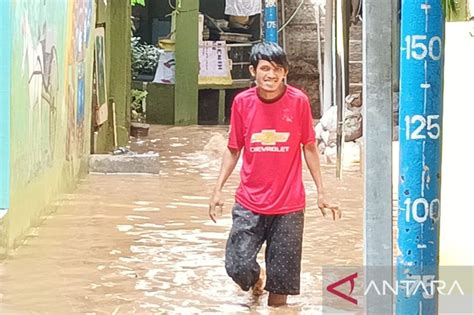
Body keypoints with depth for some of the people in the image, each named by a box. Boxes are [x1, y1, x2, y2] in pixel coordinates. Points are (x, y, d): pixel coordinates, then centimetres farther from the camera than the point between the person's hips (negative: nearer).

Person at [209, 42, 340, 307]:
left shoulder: (298, 101, -6)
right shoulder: (243, 102, -2)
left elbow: (309, 148, 3)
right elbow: (233, 150, 7)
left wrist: (321, 193, 3)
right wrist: (218, 189, 3)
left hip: (289, 205, -1)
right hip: (249, 204, 1)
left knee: (281, 278, 2)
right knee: (237, 267, -5)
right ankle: (256, 277, 29)